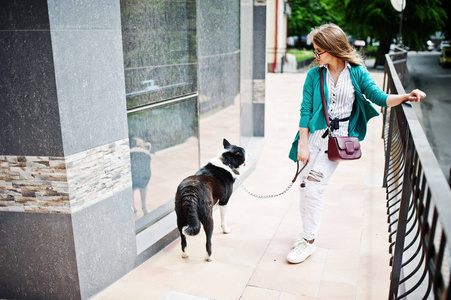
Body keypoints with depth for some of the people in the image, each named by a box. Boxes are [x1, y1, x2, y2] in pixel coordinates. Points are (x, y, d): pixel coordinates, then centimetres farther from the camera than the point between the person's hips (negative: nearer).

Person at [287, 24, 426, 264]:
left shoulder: (357, 72, 0)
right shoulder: (314, 75, 2)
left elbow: (379, 97, 1)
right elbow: (305, 110, 0)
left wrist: (406, 97, -17)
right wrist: (302, 144, -5)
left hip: (338, 139, -2)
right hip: (314, 135, 3)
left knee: (314, 187, -10)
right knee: (304, 184, 3)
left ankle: (308, 241, 6)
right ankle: (308, 231, 25)